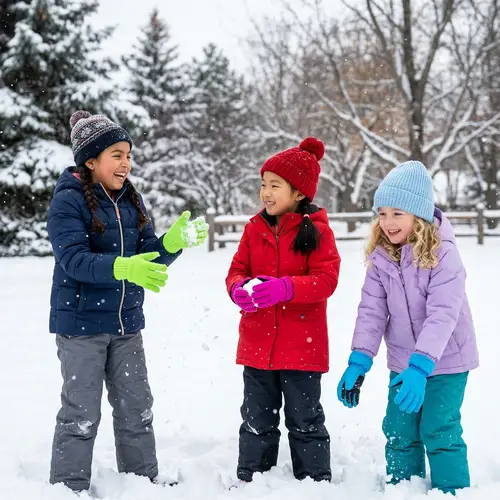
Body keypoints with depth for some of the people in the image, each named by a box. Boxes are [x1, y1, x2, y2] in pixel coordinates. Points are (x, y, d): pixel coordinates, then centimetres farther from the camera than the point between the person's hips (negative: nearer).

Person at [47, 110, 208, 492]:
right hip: (80, 323, -6)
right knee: (82, 413, -2)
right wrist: (123, 267, -37)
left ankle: (144, 479, 26)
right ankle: (69, 487, 10)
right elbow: (74, 259, -23)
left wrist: (173, 242, -16)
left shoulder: (130, 200, 7)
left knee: (137, 408, 13)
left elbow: (150, 258, 5)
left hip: (126, 322, 6)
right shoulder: (68, 201, -12)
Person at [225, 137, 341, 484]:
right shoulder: (255, 228, 5)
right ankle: (250, 482, 26)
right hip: (257, 344, 4)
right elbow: (237, 271, 6)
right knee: (257, 421, 15)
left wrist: (284, 288, -30)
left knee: (305, 421, 8)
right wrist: (239, 288, -18)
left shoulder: (316, 230, -8)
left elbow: (327, 280, -16)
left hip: (302, 347, -4)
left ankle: (316, 483, 21)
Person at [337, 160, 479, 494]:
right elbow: (372, 310, -7)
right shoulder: (381, 257, -6)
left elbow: (442, 314, -29)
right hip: (403, 360, 5)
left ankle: (452, 491, 11)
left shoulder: (443, 254, -23)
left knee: (439, 431, -6)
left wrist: (420, 366, -37)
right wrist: (359, 361, -17)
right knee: (399, 431, 10)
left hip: (445, 359, -5)